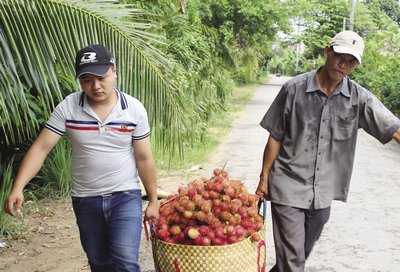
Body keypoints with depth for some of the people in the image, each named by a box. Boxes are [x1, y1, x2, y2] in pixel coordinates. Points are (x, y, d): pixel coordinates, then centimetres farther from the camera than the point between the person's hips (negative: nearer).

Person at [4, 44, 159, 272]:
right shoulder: (67, 108, -9)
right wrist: (17, 188, -24)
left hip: (125, 196, -2)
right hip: (85, 200, 2)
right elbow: (41, 148, -12)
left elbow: (144, 158, -3)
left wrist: (153, 201, 2)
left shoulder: (134, 109, -10)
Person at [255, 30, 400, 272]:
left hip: (323, 193, 4)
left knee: (304, 251, 21)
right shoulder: (294, 89, -9)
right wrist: (264, 179, 0)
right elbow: (275, 138, -3)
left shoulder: (359, 98, -4)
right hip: (288, 188, -3)